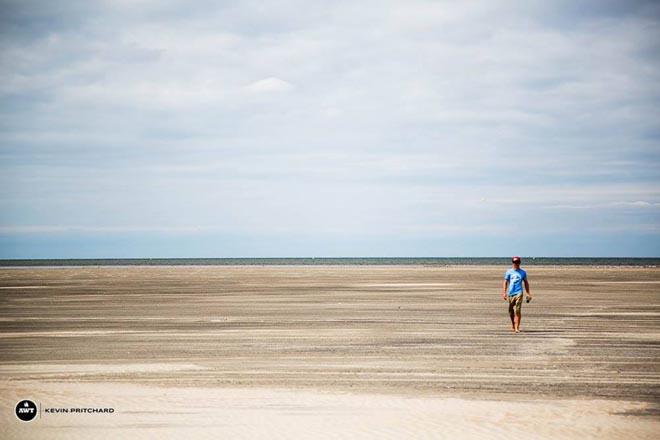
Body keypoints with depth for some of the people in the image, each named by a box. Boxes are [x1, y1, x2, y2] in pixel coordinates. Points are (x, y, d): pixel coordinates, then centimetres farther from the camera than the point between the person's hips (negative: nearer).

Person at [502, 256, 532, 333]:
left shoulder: (523, 272, 9)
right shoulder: (509, 272, 6)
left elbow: (526, 283, 17)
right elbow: (505, 282, 4)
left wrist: (528, 294, 13)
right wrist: (504, 293, -6)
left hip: (519, 293, -1)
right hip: (510, 293, 1)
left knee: (518, 311, -12)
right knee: (511, 311, 10)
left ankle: (517, 328, -12)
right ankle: (513, 324, 32)